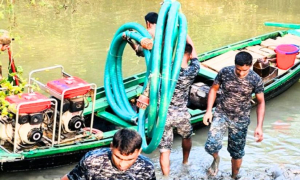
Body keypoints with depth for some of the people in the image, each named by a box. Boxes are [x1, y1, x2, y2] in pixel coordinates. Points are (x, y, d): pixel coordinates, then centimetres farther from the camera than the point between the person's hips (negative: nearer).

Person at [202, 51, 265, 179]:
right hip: (221, 114, 0)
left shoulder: (256, 80, -16)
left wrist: (259, 126, -14)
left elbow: (261, 102, -7)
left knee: (237, 153, 10)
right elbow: (214, 89, 2)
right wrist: (209, 110, -5)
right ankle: (216, 159, 21)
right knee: (211, 146, -16)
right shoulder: (225, 72, -14)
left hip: (240, 120, 0)